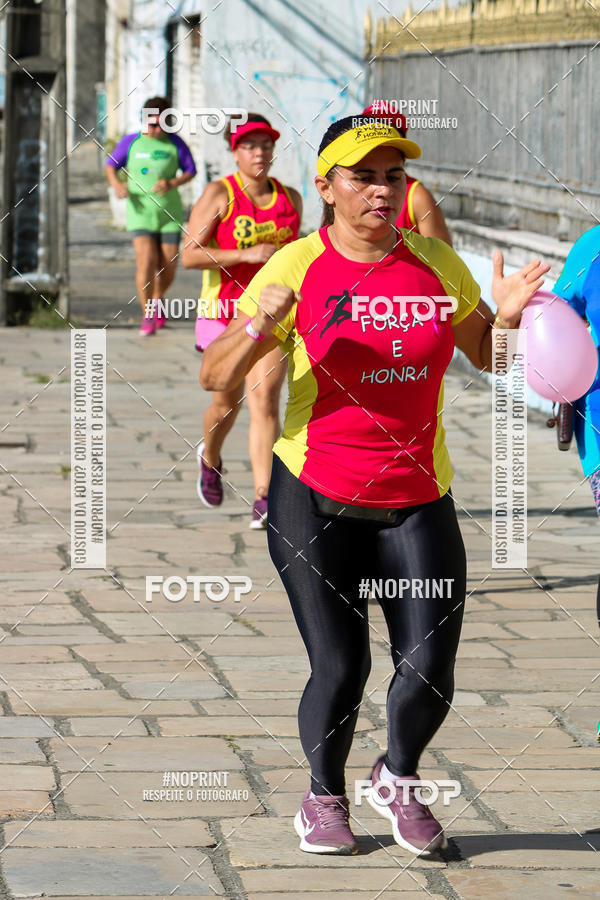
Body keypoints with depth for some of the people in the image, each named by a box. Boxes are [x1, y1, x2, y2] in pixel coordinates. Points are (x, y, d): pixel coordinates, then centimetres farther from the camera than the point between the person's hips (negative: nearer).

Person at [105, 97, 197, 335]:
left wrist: (172, 184, -12)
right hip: (140, 212, -1)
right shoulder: (130, 142, 0)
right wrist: (116, 184, -8)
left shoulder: (175, 144, -1)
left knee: (168, 268, 3)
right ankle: (147, 315, -6)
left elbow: (190, 170, 7)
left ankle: (156, 300, 35)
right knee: (146, 262, -16)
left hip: (170, 214, 1)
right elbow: (110, 165, 12)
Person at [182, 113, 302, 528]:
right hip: (225, 311, -1)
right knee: (227, 404, 13)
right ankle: (210, 459, 47)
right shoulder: (219, 195, -7)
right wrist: (245, 255, -22)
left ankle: (264, 499, -18)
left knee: (265, 400, -14)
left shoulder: (290, 198, 7)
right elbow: (189, 255, -15)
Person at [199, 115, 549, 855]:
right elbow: (215, 377, -6)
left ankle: (397, 779, 28)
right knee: (339, 669, -2)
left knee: (429, 672, -3)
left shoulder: (435, 262, 3)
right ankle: (324, 795, 25)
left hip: (419, 502, 3)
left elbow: (484, 355, 16)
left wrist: (507, 317, -6)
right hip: (316, 499, -3)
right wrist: (259, 327, -26)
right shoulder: (298, 267, -6)